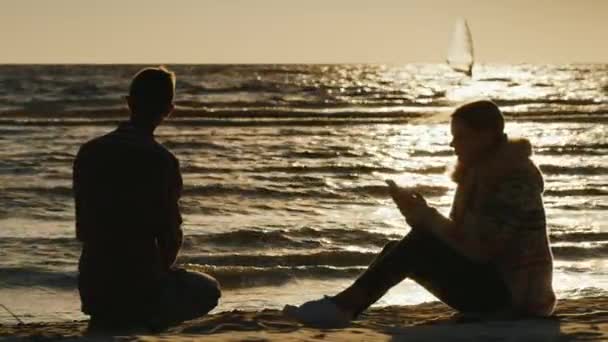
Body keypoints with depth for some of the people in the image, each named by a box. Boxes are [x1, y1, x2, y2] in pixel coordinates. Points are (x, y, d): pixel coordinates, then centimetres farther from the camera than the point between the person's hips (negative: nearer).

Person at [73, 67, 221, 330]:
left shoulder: (88, 152, 0)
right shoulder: (161, 160, -16)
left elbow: (83, 230, 7)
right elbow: (170, 236, -11)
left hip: (92, 288, 6)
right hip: (141, 285, -6)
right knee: (208, 290, 24)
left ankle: (109, 317, 14)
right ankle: (144, 319, 5)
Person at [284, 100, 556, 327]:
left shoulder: (515, 179, -17)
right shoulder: (477, 171, 12)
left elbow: (479, 248, -23)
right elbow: (457, 236, 6)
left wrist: (426, 217, -19)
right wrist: (420, 215, -12)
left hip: (512, 293, -9)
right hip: (485, 279, 9)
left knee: (422, 243, -24)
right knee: (397, 249, -1)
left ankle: (345, 305, -26)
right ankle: (343, 310, -18)